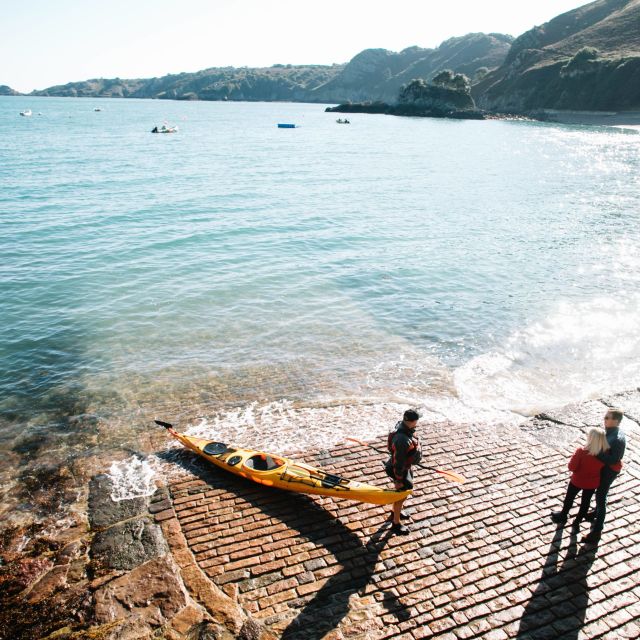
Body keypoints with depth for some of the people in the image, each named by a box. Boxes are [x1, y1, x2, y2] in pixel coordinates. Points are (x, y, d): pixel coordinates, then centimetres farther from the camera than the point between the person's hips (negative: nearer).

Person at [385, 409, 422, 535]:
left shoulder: (402, 425, -12)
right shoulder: (402, 440, -40)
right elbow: (398, 462, -29)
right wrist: (399, 480, -18)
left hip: (406, 466, 10)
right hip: (400, 469, -10)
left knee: (407, 488, 29)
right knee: (401, 496, 9)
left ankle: (395, 512, 53)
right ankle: (396, 524, 31)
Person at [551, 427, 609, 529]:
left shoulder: (581, 451, -33)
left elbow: (571, 467, -22)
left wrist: (576, 456, -7)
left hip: (578, 481, -2)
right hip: (592, 483, 3)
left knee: (569, 498, 24)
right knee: (585, 502, 24)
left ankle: (563, 516, 46)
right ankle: (577, 522, 41)